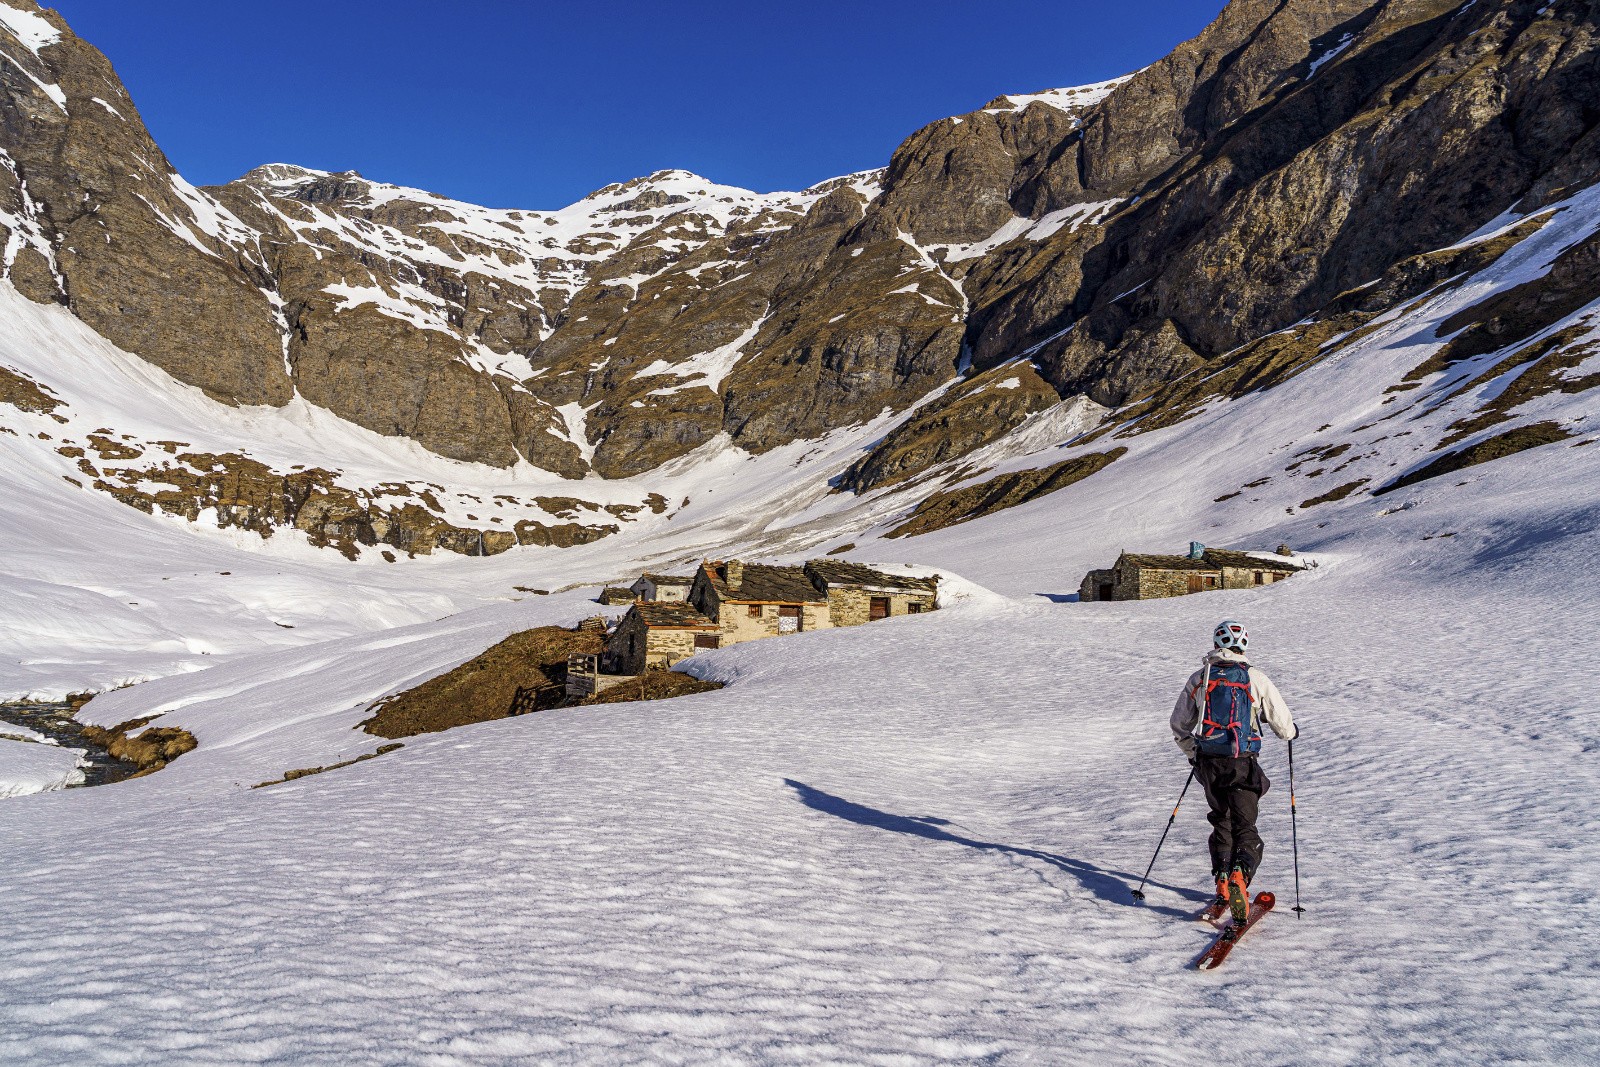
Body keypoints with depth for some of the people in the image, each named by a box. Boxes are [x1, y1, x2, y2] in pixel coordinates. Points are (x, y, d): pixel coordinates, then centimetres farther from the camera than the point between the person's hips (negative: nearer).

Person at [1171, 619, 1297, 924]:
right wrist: (1292, 731, 27)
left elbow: (1179, 726, 13)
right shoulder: (1255, 678, -2)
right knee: (1245, 827, 1)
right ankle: (1240, 873, -26)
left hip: (1208, 763, 3)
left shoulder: (1198, 679, 6)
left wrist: (1192, 754, 30)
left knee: (1221, 823, 20)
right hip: (1241, 764, -3)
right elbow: (1282, 723, 3)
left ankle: (1222, 883, 11)